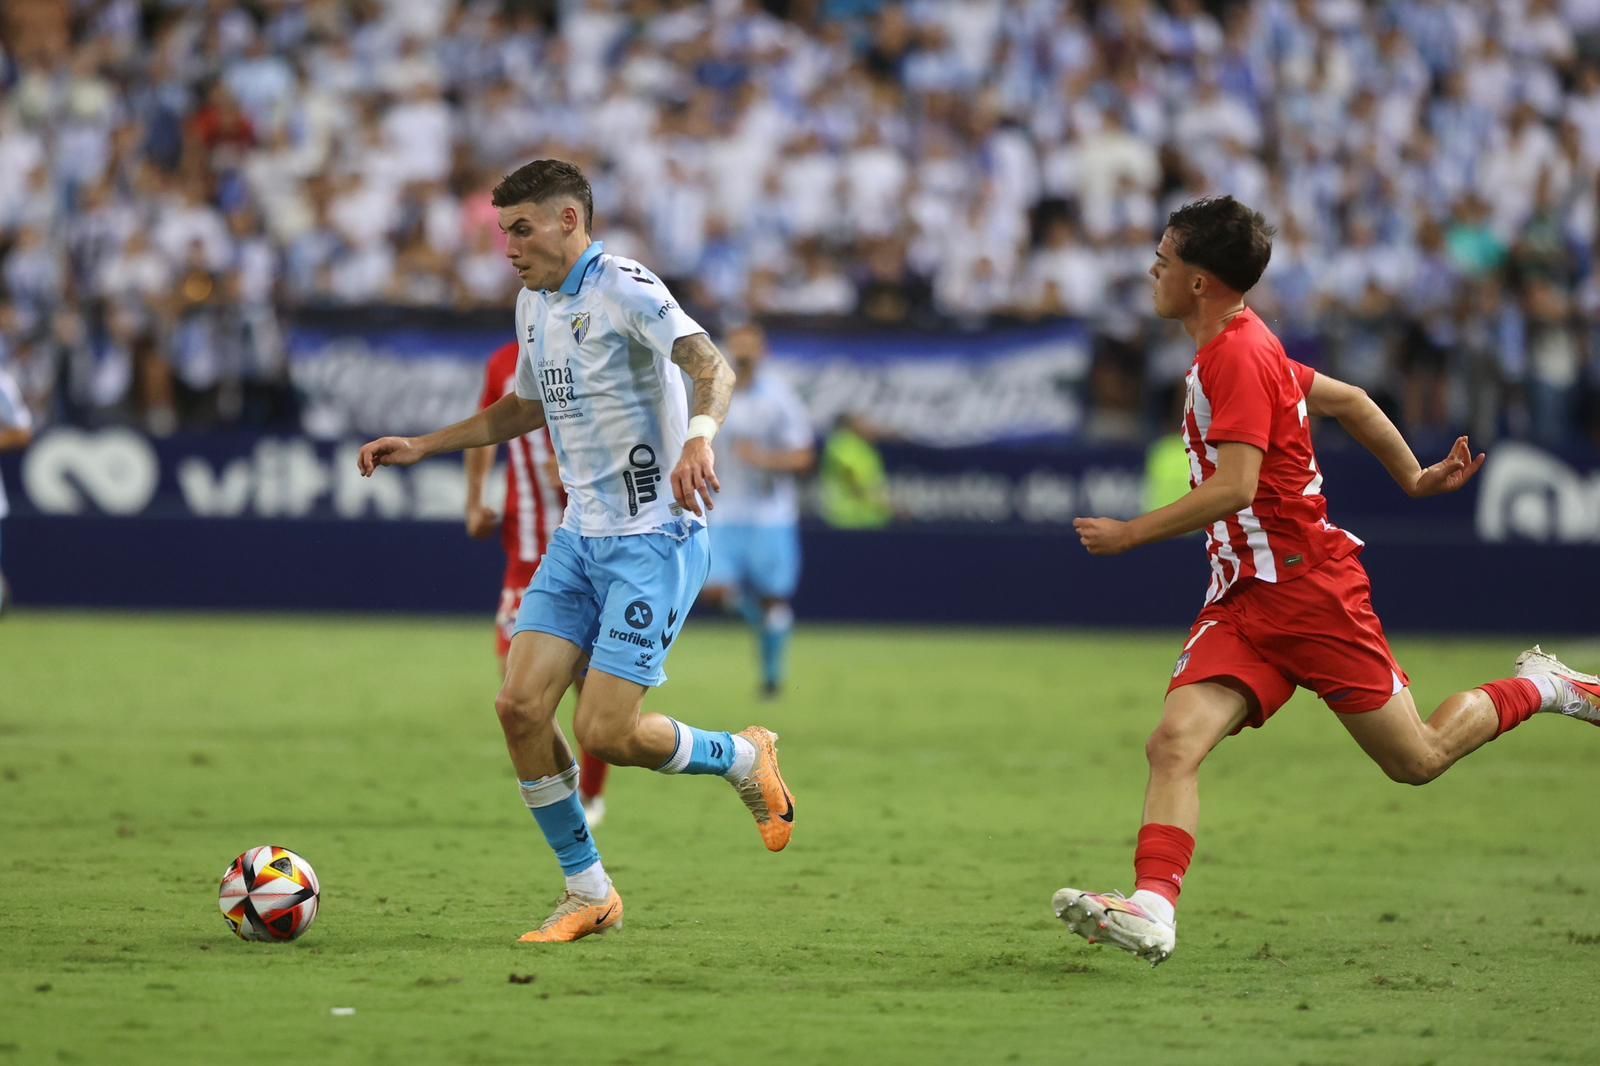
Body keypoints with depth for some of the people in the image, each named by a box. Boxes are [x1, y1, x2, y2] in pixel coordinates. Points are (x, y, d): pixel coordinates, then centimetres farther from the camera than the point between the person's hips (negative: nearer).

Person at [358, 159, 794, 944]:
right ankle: (588, 893, 9)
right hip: (579, 535, 8)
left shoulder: (624, 288, -15)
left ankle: (742, 759, 17)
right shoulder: (534, 303, 12)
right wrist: (421, 446, 25)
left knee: (603, 732, -13)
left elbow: (710, 365, -31)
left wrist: (699, 436, -51)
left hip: (653, 539, -8)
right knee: (520, 705, -4)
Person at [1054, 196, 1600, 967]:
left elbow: (1234, 487, -26)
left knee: (1418, 761, 4)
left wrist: (1129, 534, -20)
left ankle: (1538, 689, 27)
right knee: (1175, 740, -15)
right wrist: (1413, 477, 29)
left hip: (1309, 589, -9)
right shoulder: (1236, 351, 13)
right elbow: (1346, 399, 23)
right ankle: (1151, 908, -28)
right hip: (1243, 600, 9)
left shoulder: (1239, 357, -17)